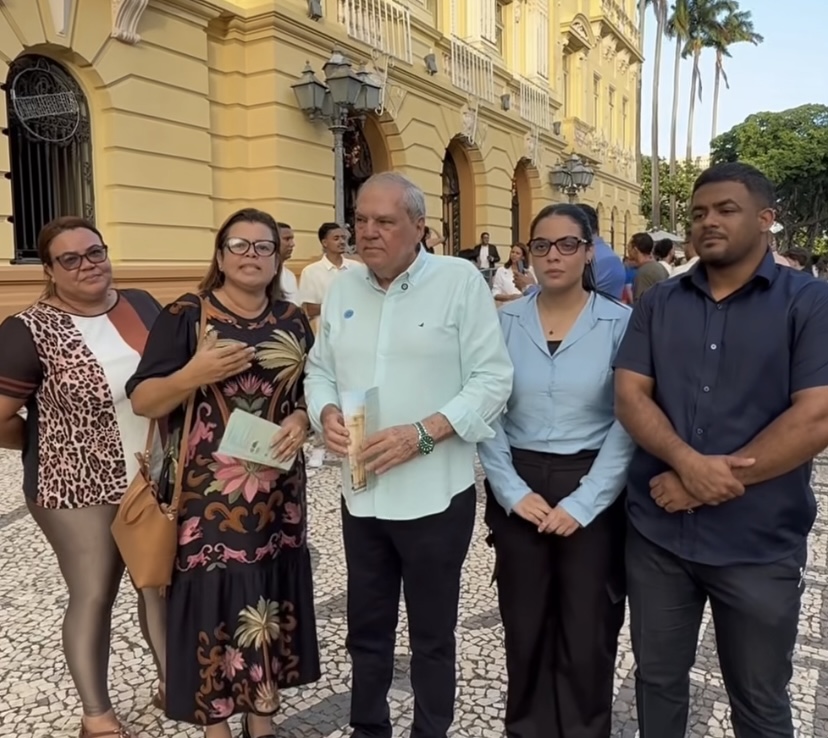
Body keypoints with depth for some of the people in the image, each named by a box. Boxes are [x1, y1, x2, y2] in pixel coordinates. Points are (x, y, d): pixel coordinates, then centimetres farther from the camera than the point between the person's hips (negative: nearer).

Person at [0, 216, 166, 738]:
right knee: (93, 597, 10)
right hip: (80, 488, -4)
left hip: (158, 478, 5)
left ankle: (171, 682, 37)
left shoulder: (143, 306, 1)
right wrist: (53, 444, -1)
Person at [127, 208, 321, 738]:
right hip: (208, 493, -3)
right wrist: (194, 373, -24)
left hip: (277, 490, 4)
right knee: (213, 603, 2)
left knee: (271, 601, 11)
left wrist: (302, 418, -7)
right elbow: (142, 401, -7)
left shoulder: (292, 320, 8)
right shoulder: (185, 316, -4)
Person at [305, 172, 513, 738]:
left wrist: (421, 433, -22)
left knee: (432, 635, 14)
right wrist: (327, 414, -10)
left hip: (435, 493, -4)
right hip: (361, 493, 5)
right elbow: (320, 371, 12)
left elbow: (492, 379, -12)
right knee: (367, 629, 20)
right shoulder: (342, 288, 8)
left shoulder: (461, 281, -8)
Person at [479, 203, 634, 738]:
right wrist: (513, 491, -10)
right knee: (523, 623, 13)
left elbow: (629, 423, -8)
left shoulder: (621, 324, -4)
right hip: (518, 490, 2)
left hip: (594, 492, -1)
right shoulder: (504, 322, 1)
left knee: (588, 629, 10)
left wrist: (582, 503, -12)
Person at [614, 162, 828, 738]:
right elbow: (630, 396, -3)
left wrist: (709, 485, -16)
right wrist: (690, 463, -20)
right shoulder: (658, 303, 5)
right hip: (656, 532, 3)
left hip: (760, 544, -2)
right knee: (657, 680, 19)